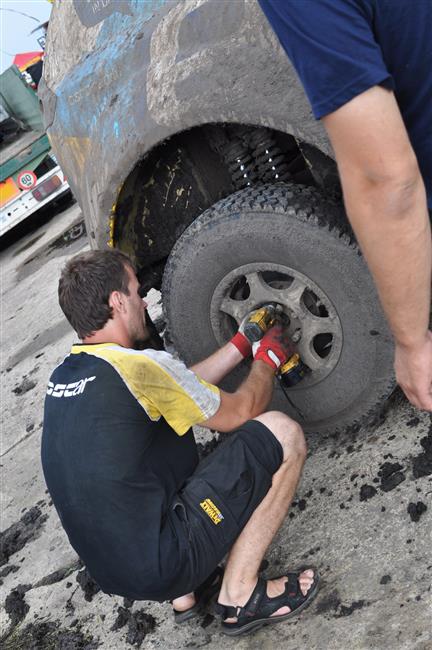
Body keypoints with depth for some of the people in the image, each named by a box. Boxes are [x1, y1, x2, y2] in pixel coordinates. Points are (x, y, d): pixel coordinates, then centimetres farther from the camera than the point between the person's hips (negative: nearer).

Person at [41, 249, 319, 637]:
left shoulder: (63, 377, 7)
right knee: (280, 432, -8)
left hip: (107, 566, 8)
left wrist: (241, 345, 21)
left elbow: (186, 388, 17)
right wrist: (268, 359, 14)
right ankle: (240, 594, 1)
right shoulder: (139, 366, -18)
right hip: (159, 563, -8)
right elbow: (241, 412, -3)